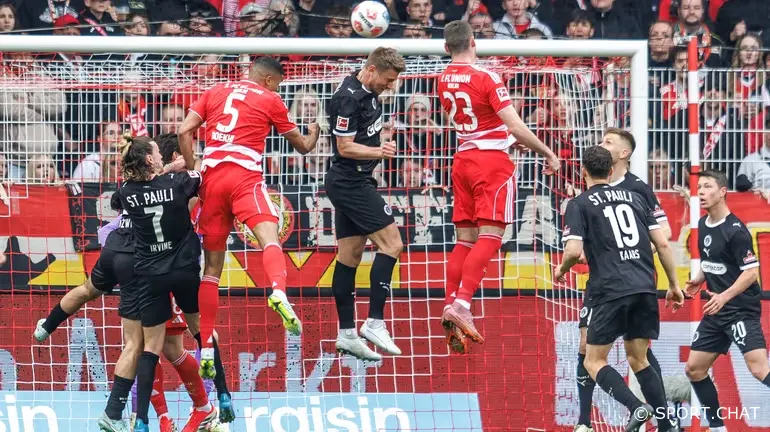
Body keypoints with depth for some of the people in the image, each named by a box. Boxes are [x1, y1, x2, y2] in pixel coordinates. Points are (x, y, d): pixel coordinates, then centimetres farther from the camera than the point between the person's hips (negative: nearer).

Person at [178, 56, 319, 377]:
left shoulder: (215, 92, 20)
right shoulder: (270, 100, 13)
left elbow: (184, 131, 9)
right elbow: (302, 146, 24)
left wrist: (192, 171, 13)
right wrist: (313, 133, 44)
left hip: (212, 178, 4)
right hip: (245, 176, -4)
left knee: (212, 267, 10)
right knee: (269, 235, -23)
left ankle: (206, 351, 7)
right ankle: (279, 292, -57)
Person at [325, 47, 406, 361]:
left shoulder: (368, 93, 11)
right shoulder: (349, 97, -19)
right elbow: (345, 147, -20)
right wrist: (378, 152, -30)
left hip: (352, 183, 10)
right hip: (351, 183, -10)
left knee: (350, 255, 9)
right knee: (391, 243, -13)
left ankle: (346, 334, 10)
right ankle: (375, 323, -14)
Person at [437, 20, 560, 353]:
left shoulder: (444, 81, 6)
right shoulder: (486, 78, -15)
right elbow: (515, 126, -17)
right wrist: (548, 154, -7)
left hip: (463, 160, 7)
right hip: (493, 162, -7)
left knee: (466, 240, 11)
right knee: (490, 238, -9)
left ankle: (450, 308, 4)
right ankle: (462, 304, -23)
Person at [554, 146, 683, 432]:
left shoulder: (579, 205, 3)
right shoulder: (634, 198, 16)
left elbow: (574, 251, -9)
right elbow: (662, 243, 12)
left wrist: (561, 269, 13)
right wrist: (674, 284, 19)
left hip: (611, 291, -5)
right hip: (645, 288, 5)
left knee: (594, 361, 5)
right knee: (638, 359, 16)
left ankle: (636, 407, -18)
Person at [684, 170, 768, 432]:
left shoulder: (735, 230, -16)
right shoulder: (703, 225, 9)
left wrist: (725, 296, -28)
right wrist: (699, 280, 7)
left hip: (742, 309, -9)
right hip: (716, 312, 9)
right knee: (694, 369, 10)